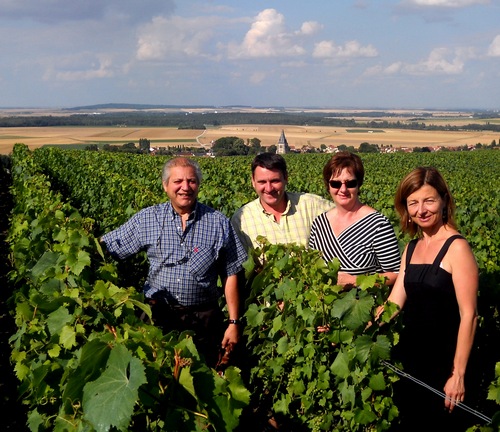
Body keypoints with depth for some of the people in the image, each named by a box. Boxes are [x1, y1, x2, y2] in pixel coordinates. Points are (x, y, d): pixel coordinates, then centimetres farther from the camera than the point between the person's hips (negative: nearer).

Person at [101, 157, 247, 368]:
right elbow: (105, 248, 3)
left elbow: (230, 275, 3)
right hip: (157, 315, 0)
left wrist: (233, 323, 1)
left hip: (204, 319, 0)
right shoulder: (146, 220, 0)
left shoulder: (219, 223, 0)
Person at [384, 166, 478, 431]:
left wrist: (458, 374, -18)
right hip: (408, 360, 6)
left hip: (442, 364, -6)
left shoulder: (456, 247, -15)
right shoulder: (411, 248, 7)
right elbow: (393, 303, 5)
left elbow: (468, 315, -17)